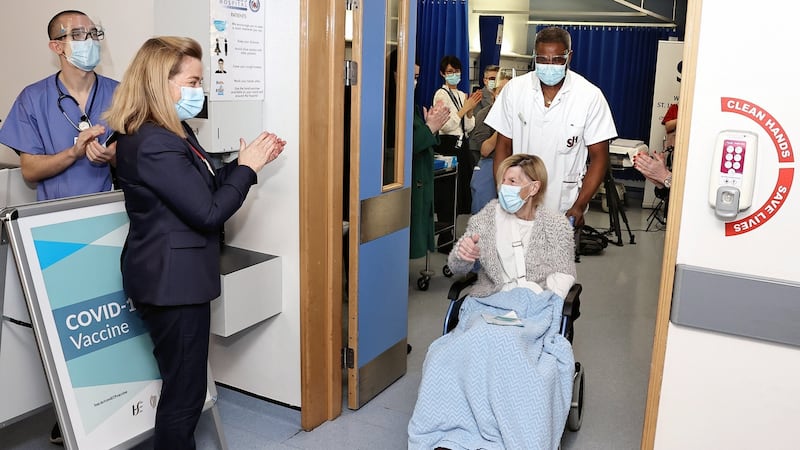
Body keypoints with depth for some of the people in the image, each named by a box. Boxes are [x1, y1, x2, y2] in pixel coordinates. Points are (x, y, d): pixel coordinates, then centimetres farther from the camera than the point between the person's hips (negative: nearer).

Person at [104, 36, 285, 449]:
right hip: (173, 280, -11)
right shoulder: (154, 144, -23)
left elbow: (204, 186, 15)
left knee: (181, 384, 23)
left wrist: (249, 160, 5)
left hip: (174, 276, 11)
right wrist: (247, 168, -12)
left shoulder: (173, 132, 9)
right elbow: (208, 212, -24)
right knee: (185, 390, 3)